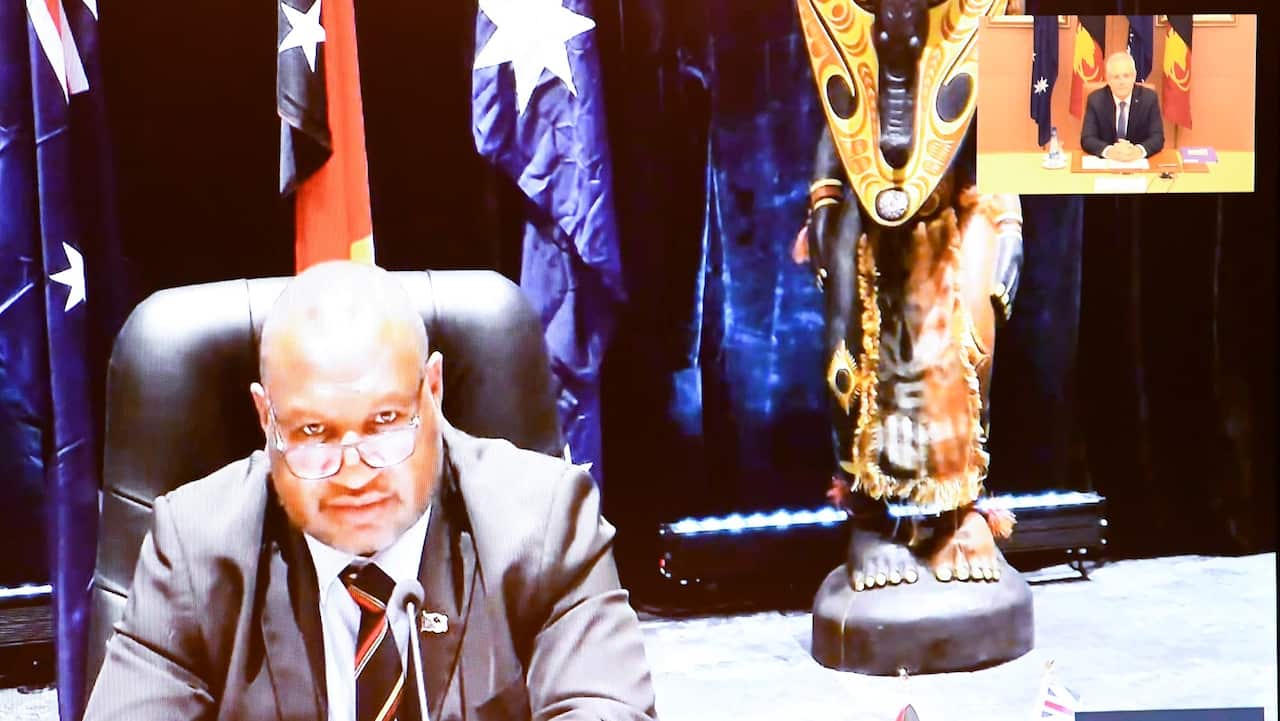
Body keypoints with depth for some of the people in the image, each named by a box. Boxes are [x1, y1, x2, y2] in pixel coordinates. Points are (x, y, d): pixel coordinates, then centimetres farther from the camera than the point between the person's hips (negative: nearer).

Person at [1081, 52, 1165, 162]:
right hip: (1105, 163, -1)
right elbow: (1087, 139, -11)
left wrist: (1138, 151, -29)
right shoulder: (1095, 100, -4)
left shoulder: (1149, 98, -3)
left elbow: (1158, 138, -8)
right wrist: (1109, 151, -30)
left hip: (1139, 162, 1)